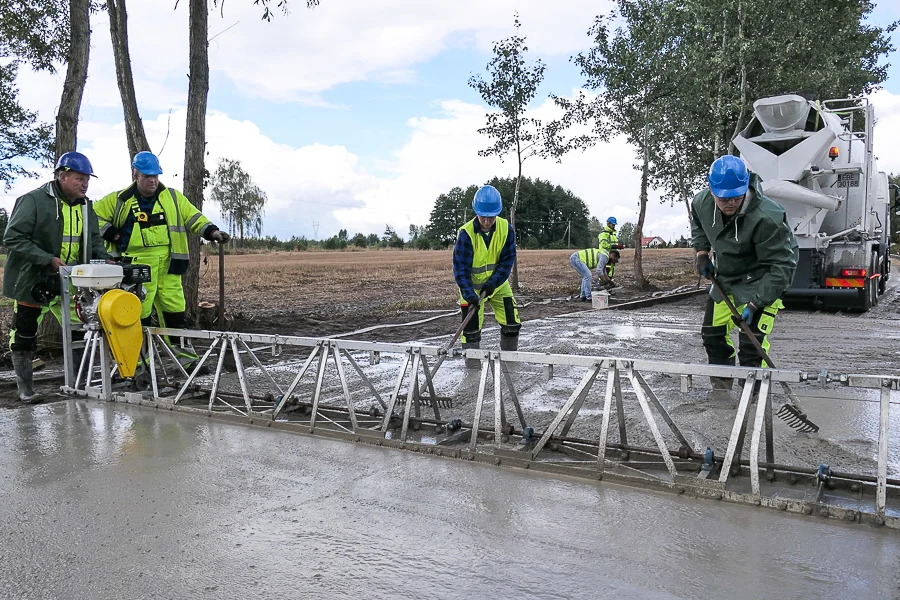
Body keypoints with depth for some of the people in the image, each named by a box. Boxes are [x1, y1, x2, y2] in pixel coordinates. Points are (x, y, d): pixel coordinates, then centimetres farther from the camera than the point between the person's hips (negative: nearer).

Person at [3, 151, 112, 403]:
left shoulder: (85, 206, 8)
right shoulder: (34, 200, -14)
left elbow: (94, 240, 17)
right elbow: (13, 238, -17)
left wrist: (103, 259, -4)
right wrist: (48, 259, -24)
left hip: (69, 282, 5)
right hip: (33, 282, -5)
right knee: (24, 337, 6)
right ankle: (26, 389, 21)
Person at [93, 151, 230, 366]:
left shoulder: (172, 197, 11)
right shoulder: (120, 200, 6)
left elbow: (193, 217, 11)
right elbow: (94, 215, 12)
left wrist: (211, 231, -4)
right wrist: (111, 234, 2)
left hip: (167, 263, 2)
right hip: (137, 264, -1)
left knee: (174, 308, 1)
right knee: (139, 310, 1)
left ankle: (182, 349, 11)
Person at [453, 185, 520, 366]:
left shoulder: (506, 229, -15)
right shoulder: (466, 233, -24)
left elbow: (508, 259, -11)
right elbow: (460, 267, -24)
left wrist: (493, 283, -22)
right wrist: (470, 294, -34)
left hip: (497, 281, 3)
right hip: (472, 284, -3)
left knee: (512, 322, 5)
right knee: (471, 325, -4)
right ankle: (472, 363, 11)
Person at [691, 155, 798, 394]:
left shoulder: (766, 218, -34)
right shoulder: (701, 202, -15)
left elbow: (781, 265, -30)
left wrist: (755, 302, -34)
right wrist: (702, 252, 1)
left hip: (760, 281, -7)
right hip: (726, 277, 7)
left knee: (752, 342, -15)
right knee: (713, 331, 13)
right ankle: (721, 386, 33)